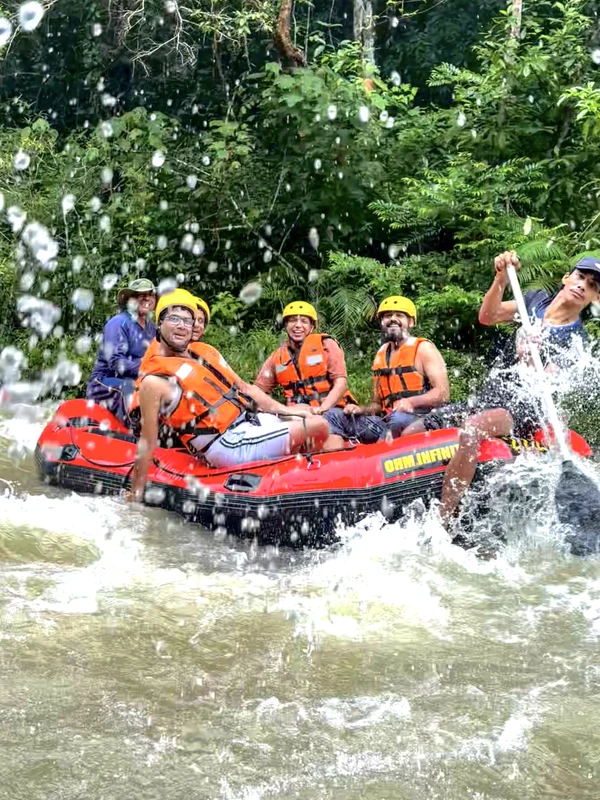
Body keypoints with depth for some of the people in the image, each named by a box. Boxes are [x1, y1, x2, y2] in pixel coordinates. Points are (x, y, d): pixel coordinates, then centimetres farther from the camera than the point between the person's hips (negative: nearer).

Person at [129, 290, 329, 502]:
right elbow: (147, 444, -11)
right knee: (318, 427, -13)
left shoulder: (206, 353, 13)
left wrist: (286, 410, 8)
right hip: (228, 446, -9)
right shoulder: (155, 381, -10)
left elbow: (244, 388, 19)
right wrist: (135, 500, -10)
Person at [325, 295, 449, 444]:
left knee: (399, 419, -40)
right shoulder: (381, 355, 19)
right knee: (335, 417, -5)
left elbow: (443, 393, -9)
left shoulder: (423, 349, 1)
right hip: (387, 422, 6)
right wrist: (360, 410, 2)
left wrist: (411, 402, -24)